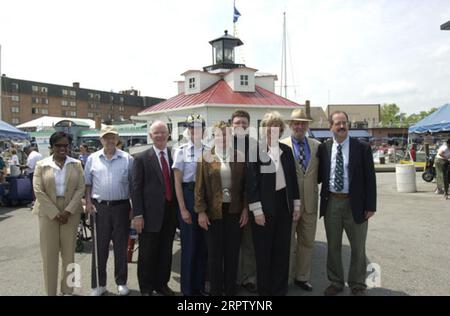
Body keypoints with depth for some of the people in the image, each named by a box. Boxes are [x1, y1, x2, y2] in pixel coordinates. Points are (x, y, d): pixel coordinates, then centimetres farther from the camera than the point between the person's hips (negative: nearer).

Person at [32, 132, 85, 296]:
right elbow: (38, 191, -4)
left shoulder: (76, 164, 4)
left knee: (69, 252, 7)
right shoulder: (41, 165, 2)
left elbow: (80, 188, -1)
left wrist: (68, 211, -11)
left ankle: (67, 289, 20)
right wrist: (55, 212, -11)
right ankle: (50, 291, 16)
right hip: (48, 212, -1)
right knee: (49, 253, 4)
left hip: (71, 212, 1)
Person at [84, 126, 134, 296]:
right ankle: (98, 284, 21)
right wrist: (88, 203, -1)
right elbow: (87, 184, 9)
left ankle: (121, 282, 24)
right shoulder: (92, 159, 5)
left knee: (121, 246, 9)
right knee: (99, 246, 8)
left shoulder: (127, 159, 1)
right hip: (99, 207, 1)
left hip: (121, 206, -1)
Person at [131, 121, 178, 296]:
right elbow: (136, 188, -5)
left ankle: (162, 284, 33)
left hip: (170, 212, 3)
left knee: (166, 252, 15)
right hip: (150, 213, -3)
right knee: (147, 253, 9)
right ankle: (146, 288, 27)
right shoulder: (142, 158, -3)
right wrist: (137, 215, -10)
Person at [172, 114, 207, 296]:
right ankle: (188, 288, 24)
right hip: (188, 195, -3)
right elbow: (177, 182, -5)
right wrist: (183, 209, -9)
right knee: (189, 244, 5)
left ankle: (201, 285, 30)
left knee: (203, 243, 11)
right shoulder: (181, 151, -4)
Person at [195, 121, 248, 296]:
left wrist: (245, 208, -2)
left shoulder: (240, 157, 3)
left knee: (233, 251, 11)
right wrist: (201, 211, -8)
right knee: (214, 252, 9)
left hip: (235, 210, 1)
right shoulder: (205, 157, -1)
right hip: (213, 211, -1)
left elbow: (245, 185, 4)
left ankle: (231, 288, 28)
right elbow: (199, 186, -3)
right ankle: (216, 290, 25)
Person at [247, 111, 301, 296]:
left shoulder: (286, 150, 8)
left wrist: (296, 205, 9)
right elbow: (251, 182, -10)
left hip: (284, 204, 5)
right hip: (264, 206, -4)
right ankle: (264, 291, 24)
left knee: (282, 250, 12)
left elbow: (292, 178, 12)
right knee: (263, 251, 8)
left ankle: (280, 290, 27)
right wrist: (257, 210, -13)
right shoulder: (255, 150, -6)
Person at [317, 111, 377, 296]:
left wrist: (370, 206, -7)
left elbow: (370, 178, -5)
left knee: (358, 248, 12)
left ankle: (357, 285, 32)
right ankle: (335, 282, 33)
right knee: (333, 246, 15)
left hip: (355, 204, -2)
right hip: (331, 202, 2)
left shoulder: (362, 148, -5)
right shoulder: (324, 148, 1)